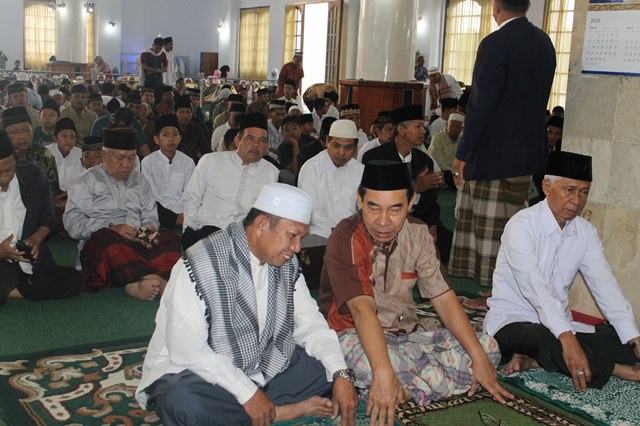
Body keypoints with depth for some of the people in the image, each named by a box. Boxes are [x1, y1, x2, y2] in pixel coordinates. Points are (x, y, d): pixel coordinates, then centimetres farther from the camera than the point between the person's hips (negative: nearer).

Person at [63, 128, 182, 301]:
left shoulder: (140, 180, 26)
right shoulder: (88, 180, 10)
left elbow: (151, 217, 23)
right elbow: (72, 222, -3)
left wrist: (149, 230, -3)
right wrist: (112, 228, -16)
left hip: (139, 245, 4)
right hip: (100, 245, -3)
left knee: (170, 238, -26)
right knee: (106, 236, -38)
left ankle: (138, 284, -54)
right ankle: (152, 279, -55)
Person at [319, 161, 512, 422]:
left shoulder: (418, 233, -1)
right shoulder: (345, 239, -19)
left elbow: (444, 298, -3)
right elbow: (362, 310, -32)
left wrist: (479, 358, -11)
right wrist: (384, 375, -43)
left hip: (409, 332, 6)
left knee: (487, 347, -7)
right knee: (370, 364, -40)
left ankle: (405, 389, -14)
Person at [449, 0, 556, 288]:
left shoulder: (495, 44, -16)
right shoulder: (543, 42, 9)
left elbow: (481, 105, -18)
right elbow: (538, 100, 14)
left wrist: (463, 154, -11)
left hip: (493, 154, -8)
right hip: (528, 153, 8)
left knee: (490, 229, 0)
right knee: (511, 228, 16)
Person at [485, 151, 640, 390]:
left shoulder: (586, 232, 4)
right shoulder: (522, 226, -17)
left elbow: (605, 287, -5)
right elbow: (534, 287, -30)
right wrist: (566, 338, -41)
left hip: (560, 325, 7)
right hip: (512, 323, -6)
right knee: (548, 341, -38)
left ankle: (533, 360, -19)